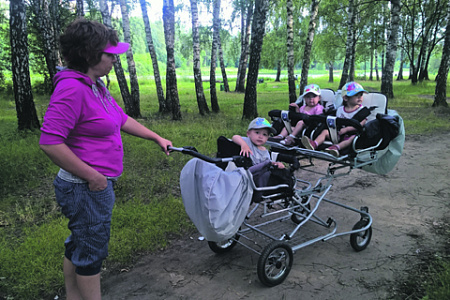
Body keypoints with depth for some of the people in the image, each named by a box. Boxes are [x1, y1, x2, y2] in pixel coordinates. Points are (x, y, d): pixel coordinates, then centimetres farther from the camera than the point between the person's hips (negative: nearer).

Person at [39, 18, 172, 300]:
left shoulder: (96, 85, 9)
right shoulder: (72, 87, -22)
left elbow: (122, 119, 18)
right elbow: (50, 142, -28)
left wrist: (158, 138, 19)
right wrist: (92, 177, -22)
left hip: (96, 184, 10)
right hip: (87, 189, -10)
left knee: (78, 247, 23)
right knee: (91, 252, 7)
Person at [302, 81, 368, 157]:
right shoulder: (340, 109, 14)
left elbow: (360, 124, -10)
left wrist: (346, 129, -18)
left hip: (352, 133, -4)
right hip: (340, 134, 4)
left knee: (353, 137, -36)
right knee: (325, 131, -13)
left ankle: (336, 147, -59)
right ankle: (314, 144, -39)